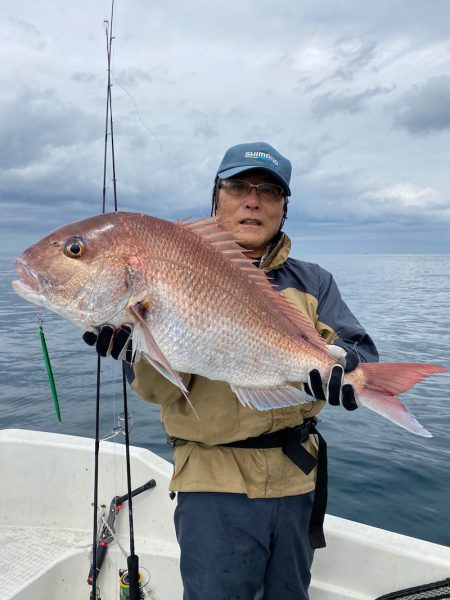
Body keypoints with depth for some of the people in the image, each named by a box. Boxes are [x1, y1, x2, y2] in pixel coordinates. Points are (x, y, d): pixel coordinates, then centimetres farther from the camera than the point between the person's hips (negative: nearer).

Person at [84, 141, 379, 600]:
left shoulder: (313, 282, 5)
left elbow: (363, 354, -7)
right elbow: (160, 388, -11)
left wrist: (340, 364, -30)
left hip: (296, 476, 4)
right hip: (215, 481, -3)